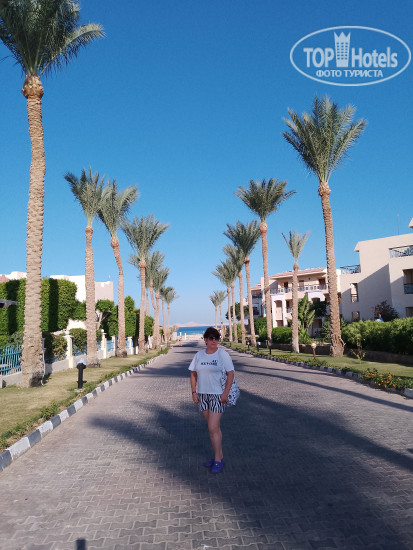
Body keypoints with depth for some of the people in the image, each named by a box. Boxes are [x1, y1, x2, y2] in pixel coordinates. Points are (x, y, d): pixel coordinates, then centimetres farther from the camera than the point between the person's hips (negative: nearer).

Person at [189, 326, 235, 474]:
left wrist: (226, 393, -14)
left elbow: (231, 373, -8)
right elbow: (193, 374, 10)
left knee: (213, 428, -8)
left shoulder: (223, 354, -7)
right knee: (214, 427, 14)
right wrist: (194, 392, 3)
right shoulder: (199, 355, 6)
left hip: (217, 395, -5)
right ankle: (220, 456, 27)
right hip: (202, 395, 5)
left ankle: (218, 460, 6)